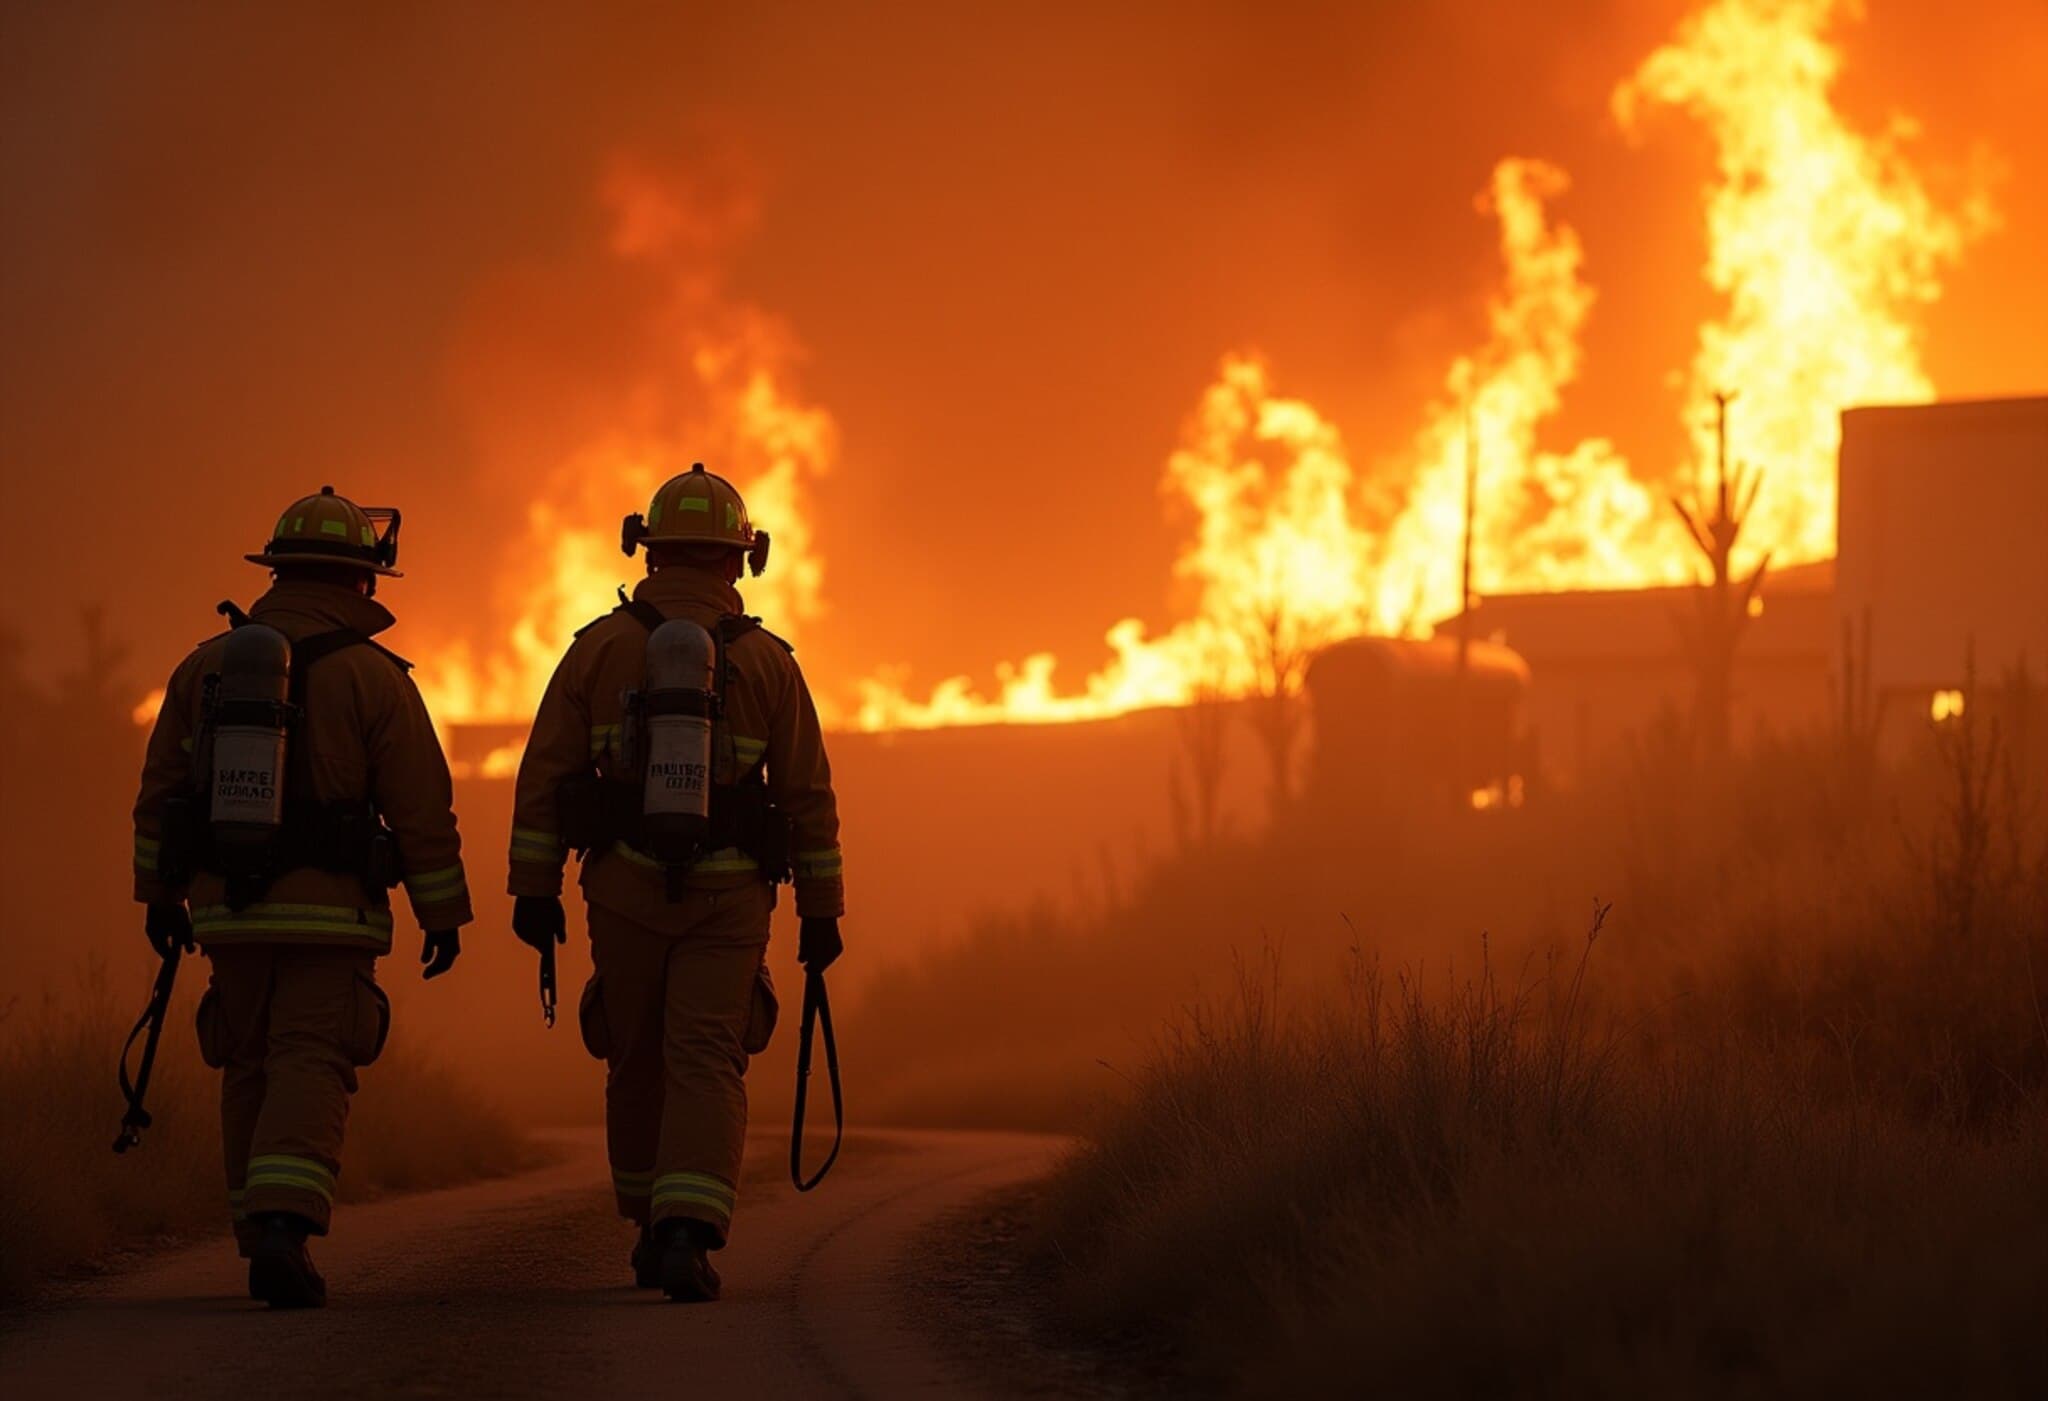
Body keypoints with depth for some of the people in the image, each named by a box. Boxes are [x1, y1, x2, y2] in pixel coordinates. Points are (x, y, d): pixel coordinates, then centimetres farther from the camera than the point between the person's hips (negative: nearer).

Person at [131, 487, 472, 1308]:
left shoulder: (205, 666, 4)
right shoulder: (371, 677, -8)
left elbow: (161, 791, 10)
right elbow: (422, 808, -8)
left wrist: (160, 893, 21)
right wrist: (444, 915, 1)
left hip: (229, 906, 4)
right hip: (329, 914, -4)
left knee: (252, 1076, 16)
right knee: (309, 1075, -7)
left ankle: (264, 1242, 21)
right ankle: (283, 1232, -26)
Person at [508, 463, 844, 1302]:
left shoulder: (600, 648, 0)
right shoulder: (766, 661, -1)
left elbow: (544, 775, -2)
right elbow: (809, 796, 0)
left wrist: (534, 889, 2)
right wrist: (821, 911, 7)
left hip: (626, 889, 1)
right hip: (727, 900, -1)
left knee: (639, 1063, 17)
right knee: (706, 1068, -6)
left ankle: (653, 1232, 28)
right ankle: (686, 1237, -24)